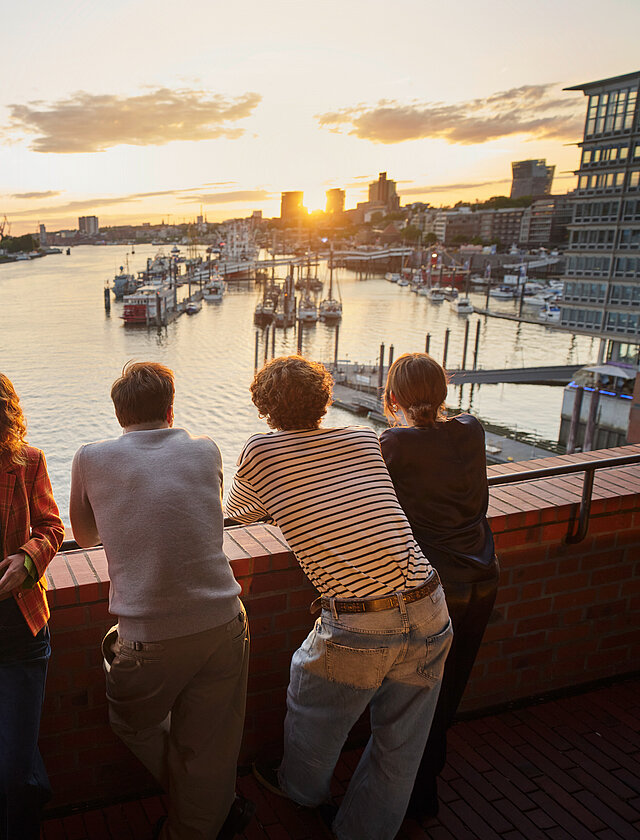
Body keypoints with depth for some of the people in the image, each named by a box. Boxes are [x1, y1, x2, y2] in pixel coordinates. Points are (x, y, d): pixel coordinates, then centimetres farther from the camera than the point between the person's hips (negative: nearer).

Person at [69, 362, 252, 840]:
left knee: (136, 726, 27)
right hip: (223, 625, 2)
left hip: (149, 639, -1)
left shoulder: (91, 459, -1)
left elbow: (85, 536, 17)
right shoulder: (206, 451, 4)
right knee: (209, 753, 18)